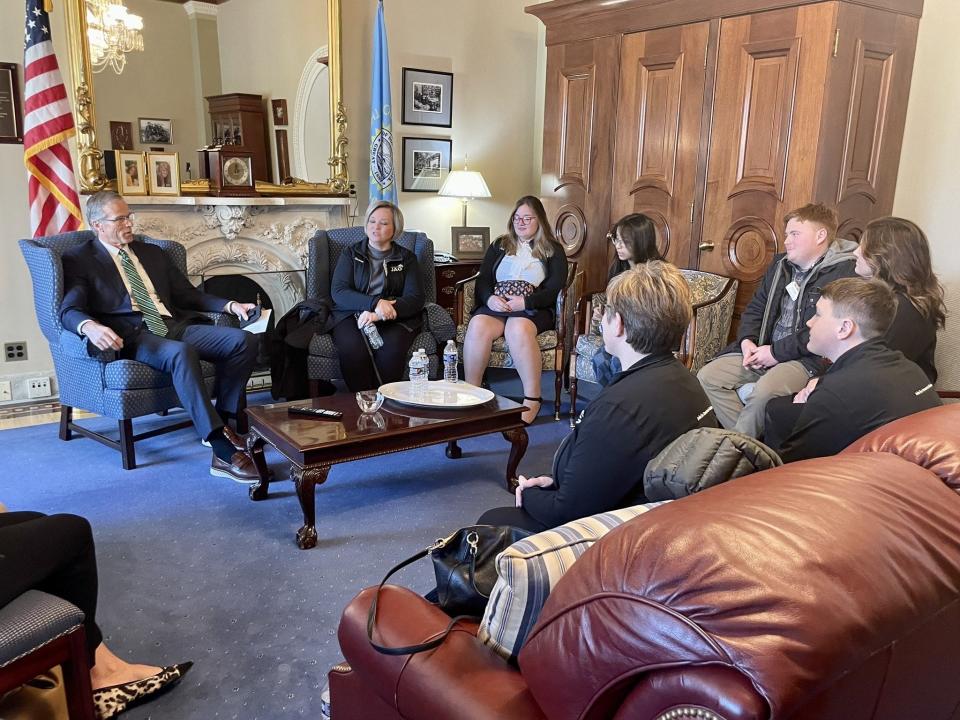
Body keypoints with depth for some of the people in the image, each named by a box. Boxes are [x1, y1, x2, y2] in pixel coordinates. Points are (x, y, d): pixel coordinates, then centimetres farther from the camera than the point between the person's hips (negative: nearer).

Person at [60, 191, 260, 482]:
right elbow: (69, 310, -6)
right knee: (182, 354, -39)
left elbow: (189, 295, 25)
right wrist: (90, 327, -31)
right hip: (132, 336, -6)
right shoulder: (78, 260, 8)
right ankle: (224, 452, -43)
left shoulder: (153, 253, 25)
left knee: (244, 341, -17)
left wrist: (231, 305, 9)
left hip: (176, 326, 6)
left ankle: (222, 422, -7)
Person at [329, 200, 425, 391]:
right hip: (352, 315, 0)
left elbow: (415, 298, 1)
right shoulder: (351, 254, 15)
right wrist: (375, 303, -17)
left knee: (391, 350, -34)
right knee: (353, 350, -34)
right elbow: (338, 292, 1)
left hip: (395, 318, 0)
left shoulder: (406, 258, 14)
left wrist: (380, 314, -17)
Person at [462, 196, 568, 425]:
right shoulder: (499, 245, 23)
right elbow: (483, 279, 13)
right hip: (495, 305, 3)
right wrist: (490, 299, -10)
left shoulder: (553, 250, 14)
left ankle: (532, 400, -33)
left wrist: (525, 301, -16)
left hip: (533, 309, -2)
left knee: (518, 329, -38)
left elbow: (555, 288, 0)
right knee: (478, 326, -33)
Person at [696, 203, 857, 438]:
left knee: (764, 391, -35)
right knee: (708, 376, -10)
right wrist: (747, 340, 0)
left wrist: (777, 351, -17)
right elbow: (755, 308, 21)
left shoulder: (844, 272, -10)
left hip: (807, 358, -8)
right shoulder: (780, 264, 16)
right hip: (761, 350, 8)